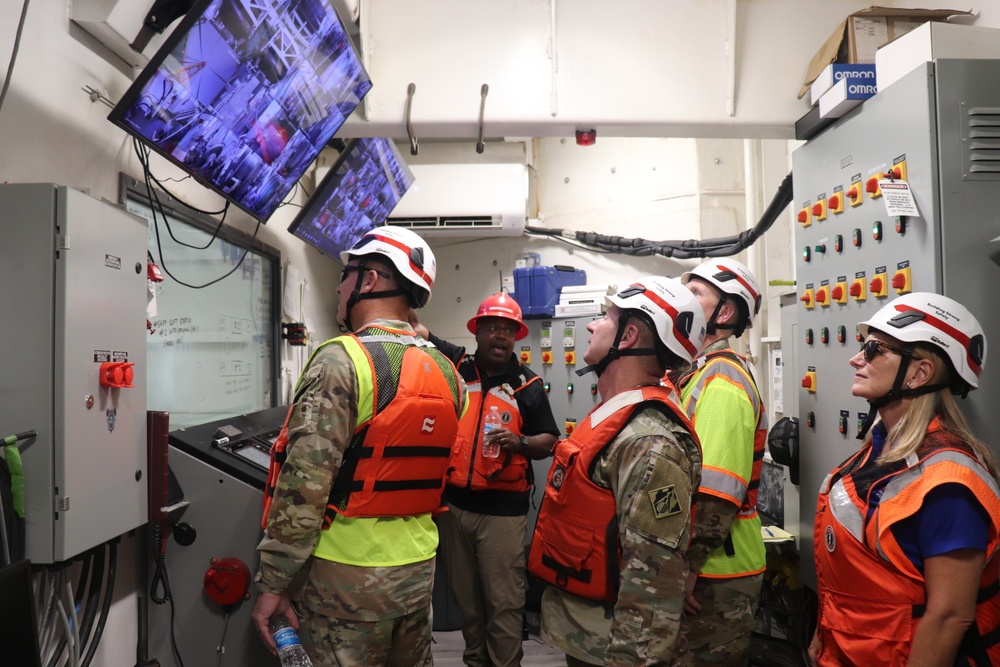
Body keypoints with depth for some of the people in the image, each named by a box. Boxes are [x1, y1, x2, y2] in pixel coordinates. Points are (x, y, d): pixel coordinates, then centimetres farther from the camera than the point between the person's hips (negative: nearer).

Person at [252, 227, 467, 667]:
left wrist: (273, 582, -14)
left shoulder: (342, 361, -18)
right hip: (419, 567, 7)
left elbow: (304, 485, -21)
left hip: (348, 574, -6)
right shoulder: (445, 371, 3)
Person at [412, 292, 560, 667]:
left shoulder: (528, 385, 1)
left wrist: (521, 443, -17)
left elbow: (550, 441, 3)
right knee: (465, 596, 17)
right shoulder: (454, 366, 3)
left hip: (503, 509, -2)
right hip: (453, 502, 3)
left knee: (503, 601, 1)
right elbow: (417, 332, 9)